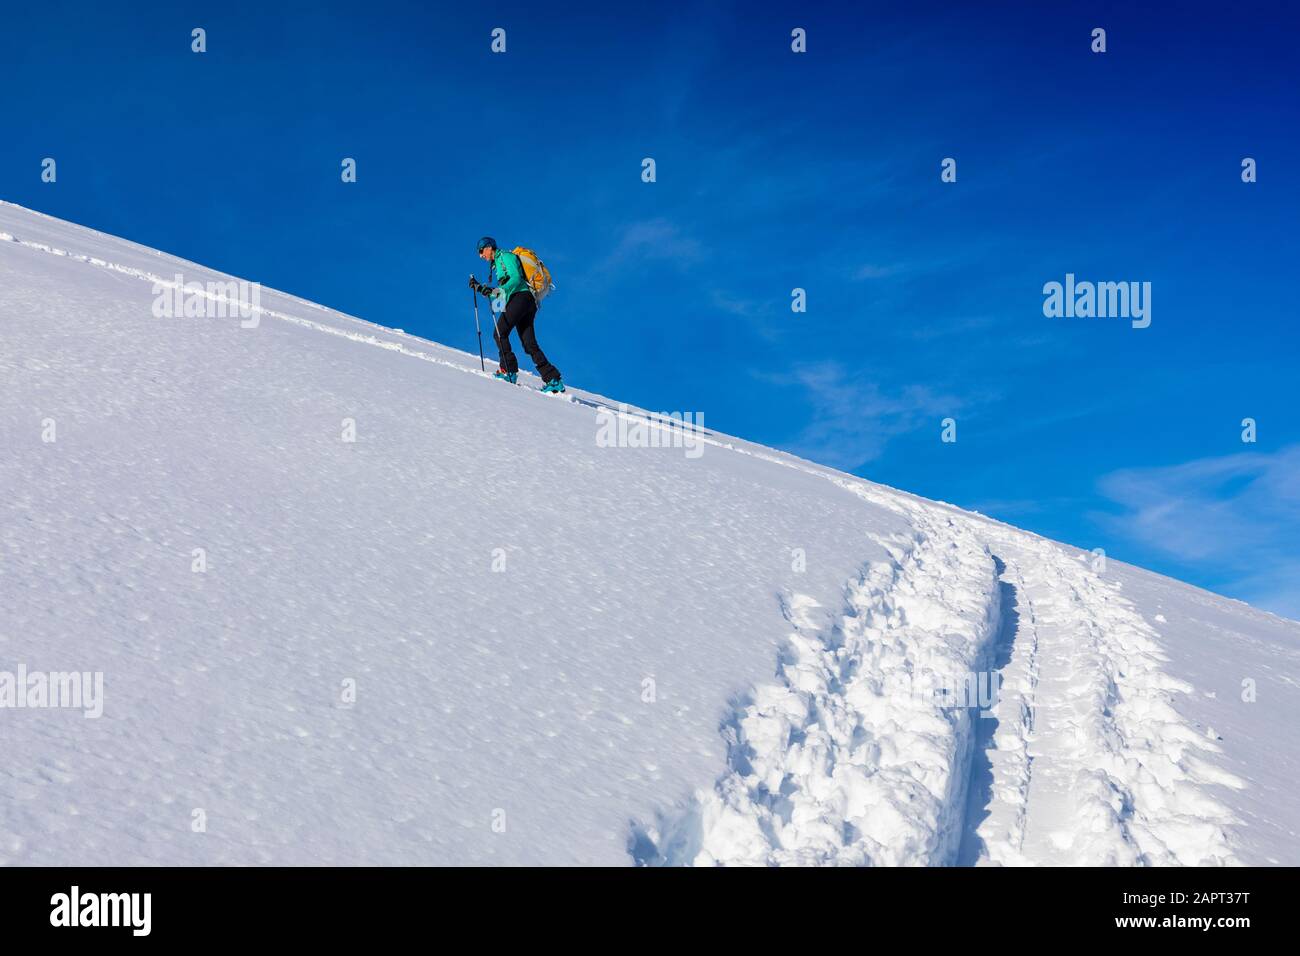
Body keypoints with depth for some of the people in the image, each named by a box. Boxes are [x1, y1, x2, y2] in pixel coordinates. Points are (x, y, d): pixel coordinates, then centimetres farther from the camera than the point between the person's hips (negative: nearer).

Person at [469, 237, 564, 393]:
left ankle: (508, 370, -18)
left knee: (499, 333, -13)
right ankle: (553, 380, -9)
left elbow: (516, 278, -12)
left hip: (520, 297, -9)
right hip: (529, 303, 9)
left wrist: (501, 290, -23)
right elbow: (502, 291, 29)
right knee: (530, 345, -1)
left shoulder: (505, 256, 3)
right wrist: (479, 287, 26)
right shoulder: (498, 263, 31)